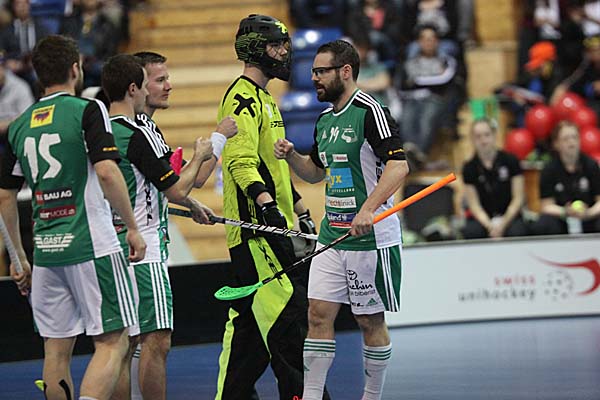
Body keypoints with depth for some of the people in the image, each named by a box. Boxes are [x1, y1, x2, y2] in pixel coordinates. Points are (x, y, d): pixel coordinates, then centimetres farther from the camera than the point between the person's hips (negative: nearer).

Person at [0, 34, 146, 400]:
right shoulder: (87, 111, -6)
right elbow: (106, 171, -18)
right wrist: (133, 227, -10)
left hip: (46, 249, 6)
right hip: (92, 246, -6)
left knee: (57, 349, 10)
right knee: (113, 342, -3)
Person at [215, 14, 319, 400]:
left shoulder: (264, 98, 23)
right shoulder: (242, 98, -10)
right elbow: (240, 161, -22)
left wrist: (299, 209, 30)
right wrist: (267, 204, -32)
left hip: (271, 226, 10)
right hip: (255, 226, -10)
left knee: (248, 320, 10)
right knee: (286, 314, -12)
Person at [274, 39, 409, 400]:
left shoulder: (371, 111, -12)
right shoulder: (324, 120, 14)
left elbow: (398, 165, -21)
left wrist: (368, 209, -31)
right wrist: (291, 156, 6)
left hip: (370, 237, -7)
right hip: (332, 236, 7)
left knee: (370, 320, 3)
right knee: (319, 313, 1)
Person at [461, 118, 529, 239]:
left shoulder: (510, 161, -2)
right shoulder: (469, 168, 0)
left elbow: (518, 198, -3)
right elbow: (474, 205, -3)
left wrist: (503, 224, -16)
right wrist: (489, 226, -21)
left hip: (509, 215, -1)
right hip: (483, 219, 1)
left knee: (517, 232, -34)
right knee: (471, 232, -33)